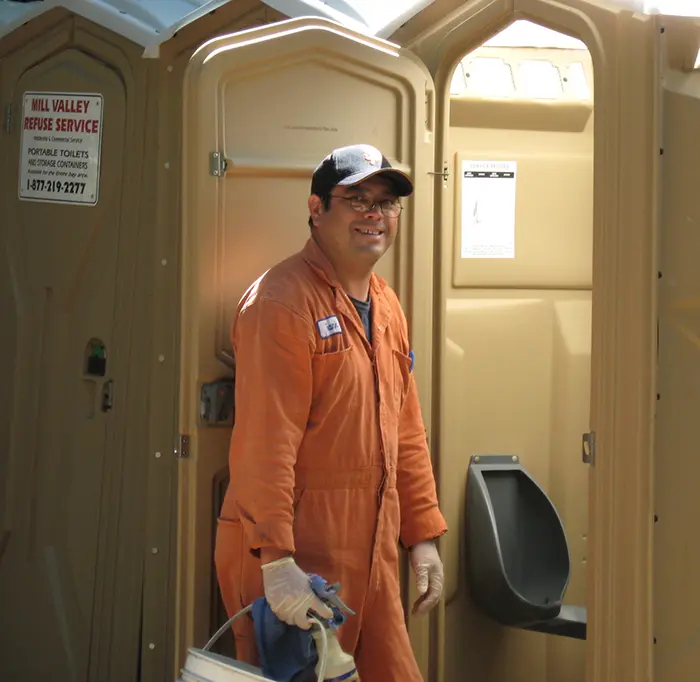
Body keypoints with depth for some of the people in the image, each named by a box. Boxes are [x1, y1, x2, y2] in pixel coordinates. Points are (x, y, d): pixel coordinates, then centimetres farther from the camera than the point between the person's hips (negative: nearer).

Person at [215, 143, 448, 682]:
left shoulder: (386, 305, 14)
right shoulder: (281, 302, -13)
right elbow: (265, 445, -20)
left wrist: (423, 534, 16)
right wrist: (276, 561, -25)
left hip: (372, 555, 8)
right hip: (295, 558, -8)